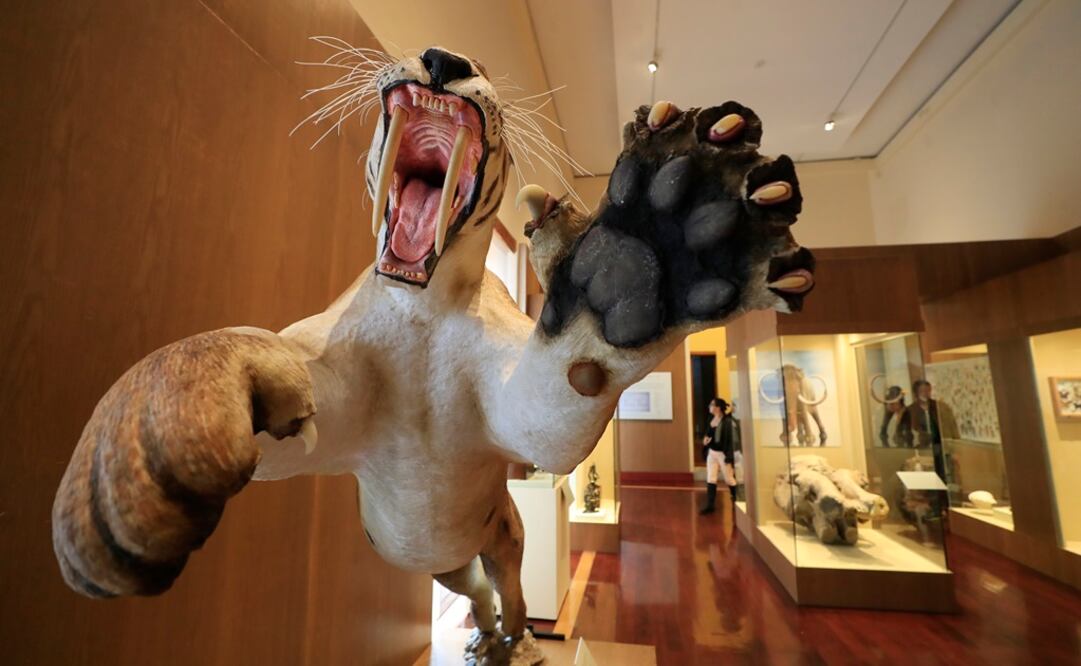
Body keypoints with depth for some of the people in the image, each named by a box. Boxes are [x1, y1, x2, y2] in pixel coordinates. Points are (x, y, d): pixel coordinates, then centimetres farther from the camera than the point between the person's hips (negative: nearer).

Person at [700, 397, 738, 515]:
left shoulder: (727, 421, -16)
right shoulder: (712, 420, 7)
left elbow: (731, 439, -18)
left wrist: (729, 457, -20)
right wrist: (705, 440, -1)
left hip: (722, 453, -7)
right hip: (711, 453, 7)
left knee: (729, 480, 8)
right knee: (710, 480, 5)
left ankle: (737, 503, 28)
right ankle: (710, 505, 10)